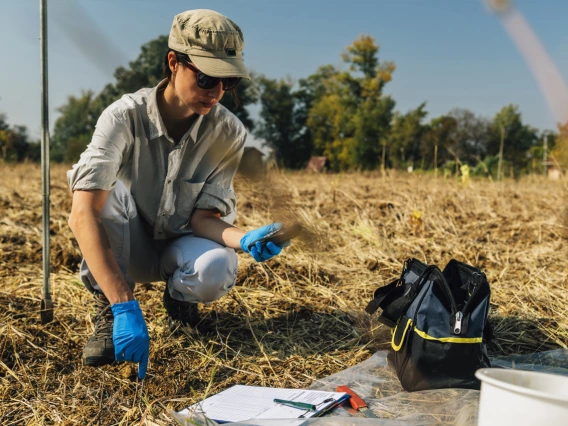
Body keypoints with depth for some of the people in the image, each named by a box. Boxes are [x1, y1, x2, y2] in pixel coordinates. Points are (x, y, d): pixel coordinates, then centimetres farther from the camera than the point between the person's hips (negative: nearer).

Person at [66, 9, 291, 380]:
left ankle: (178, 297, 5)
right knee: (105, 190, -33)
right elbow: (83, 214, -37)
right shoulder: (125, 117, -26)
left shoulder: (229, 133, -19)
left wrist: (245, 239, -40)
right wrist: (125, 307, -47)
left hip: (180, 246, 2)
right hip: (125, 246, -1)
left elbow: (203, 216, -16)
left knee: (217, 270, -34)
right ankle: (108, 310, -14)